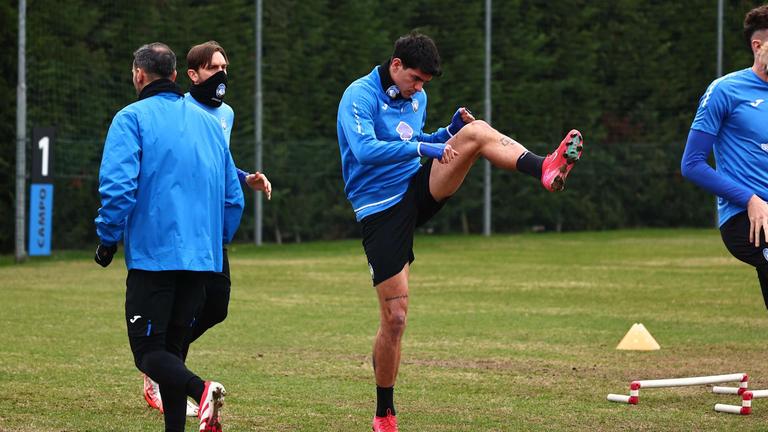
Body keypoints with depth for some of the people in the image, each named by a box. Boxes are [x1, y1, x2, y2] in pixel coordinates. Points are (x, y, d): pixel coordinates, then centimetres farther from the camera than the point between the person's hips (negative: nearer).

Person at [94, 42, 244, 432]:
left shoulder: (132, 118, -3)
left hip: (153, 252, -6)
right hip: (202, 257, 6)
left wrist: (108, 239, -3)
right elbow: (233, 197, 16)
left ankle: (200, 390, -30)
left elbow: (118, 186, -15)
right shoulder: (208, 122, 16)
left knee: (148, 351, -4)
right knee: (171, 347, 13)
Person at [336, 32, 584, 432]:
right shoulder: (360, 96, -13)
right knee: (394, 317, -6)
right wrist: (420, 148, -34)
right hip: (381, 211, -6)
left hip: (417, 189, 6)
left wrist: (450, 133, 5)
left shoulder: (416, 97, 11)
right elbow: (364, 150, -28)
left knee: (476, 131, -16)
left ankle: (544, 170, -39)